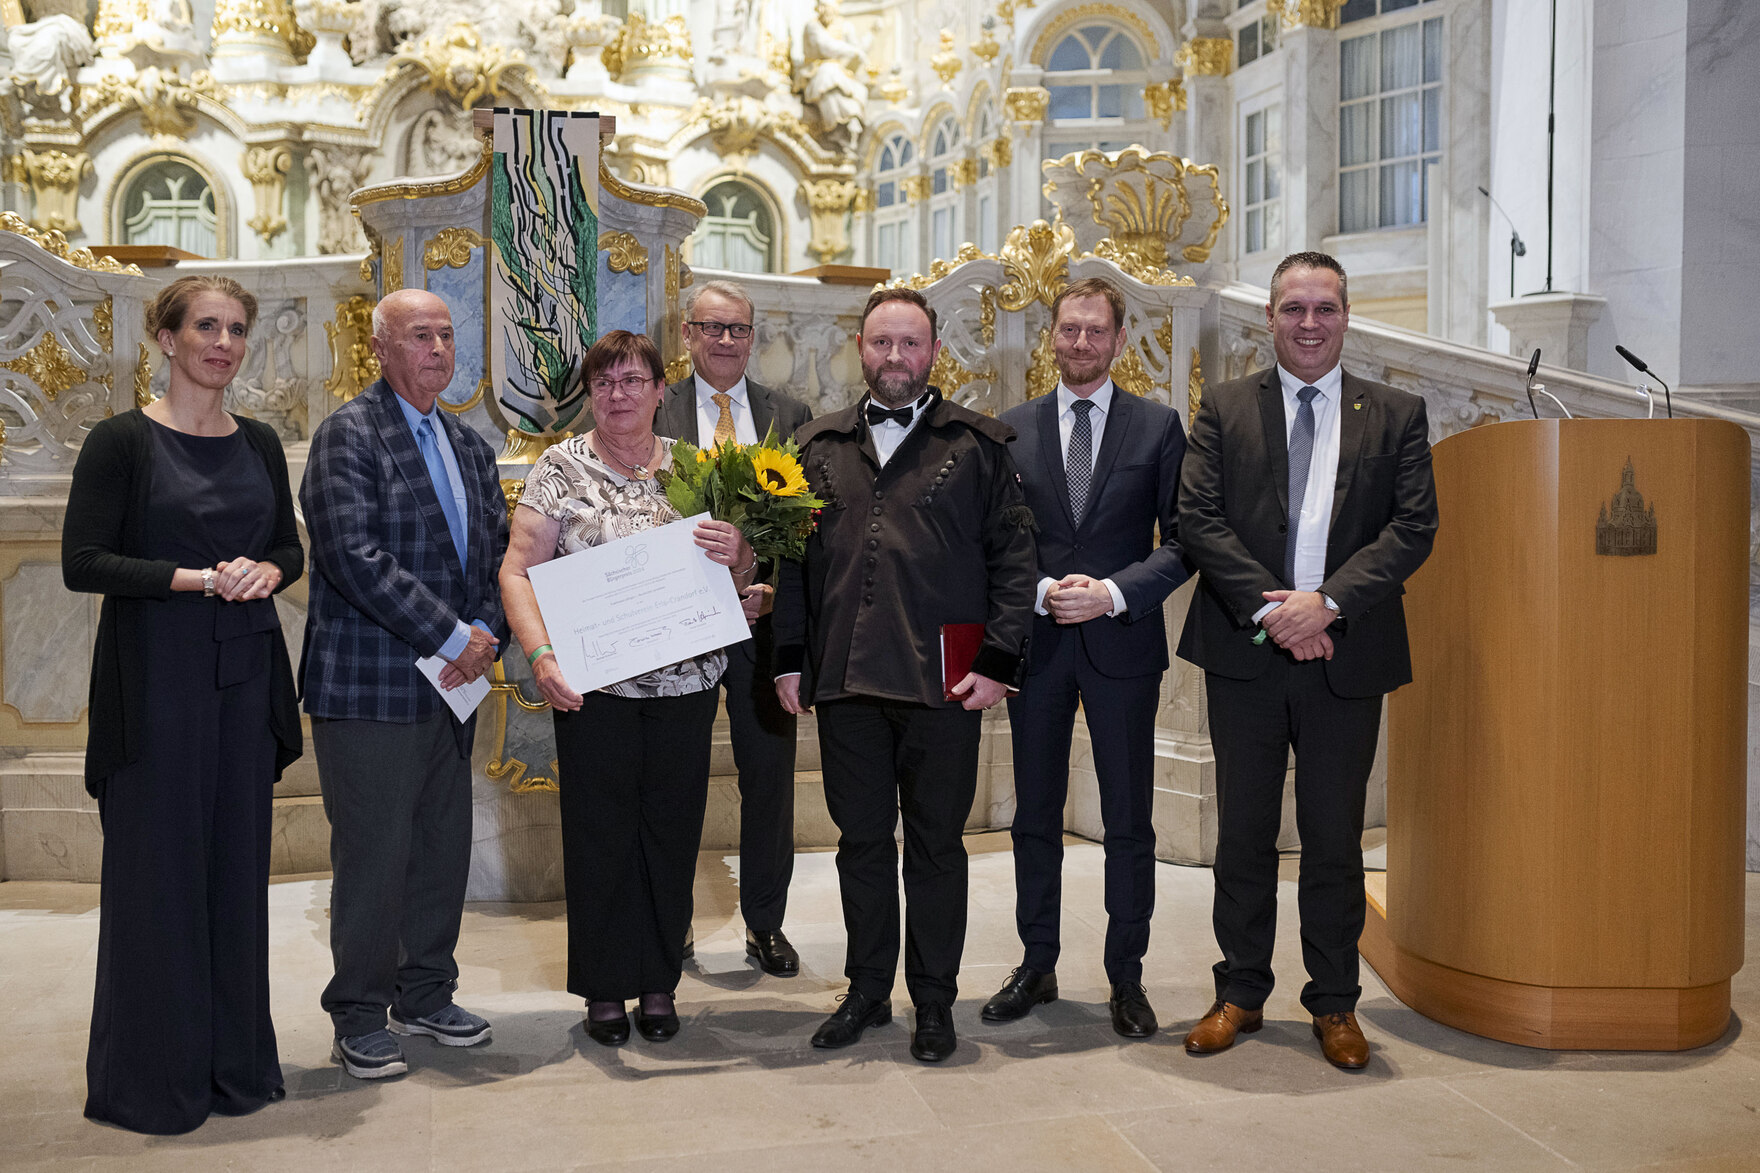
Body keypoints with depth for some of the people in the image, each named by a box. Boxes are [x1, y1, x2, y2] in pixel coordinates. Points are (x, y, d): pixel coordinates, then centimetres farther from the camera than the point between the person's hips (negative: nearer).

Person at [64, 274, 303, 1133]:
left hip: (245, 674, 5)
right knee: (157, 868, 1)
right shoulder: (123, 441, -5)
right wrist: (196, 578, -18)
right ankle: (150, 1079, 16)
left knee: (238, 861, 10)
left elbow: (291, 548, 15)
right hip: (156, 675, -5)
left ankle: (235, 1062, 23)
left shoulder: (259, 443, 11)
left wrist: (266, 570, -7)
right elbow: (82, 562, -10)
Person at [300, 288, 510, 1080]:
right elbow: (353, 555, -18)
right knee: (372, 857, 0)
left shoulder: (469, 446, 16)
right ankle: (359, 1019, 16)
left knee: (444, 849, 13)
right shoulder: (348, 434, -7)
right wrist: (452, 637, -17)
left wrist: (483, 634, -5)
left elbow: (499, 551, 14)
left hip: (452, 685, 7)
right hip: (371, 686, -7)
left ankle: (425, 996, 29)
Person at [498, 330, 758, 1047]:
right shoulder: (559, 468, 0)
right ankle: (604, 988, 22)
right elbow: (518, 570, -6)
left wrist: (737, 552, -14)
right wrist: (540, 654, -21)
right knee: (598, 832, 5)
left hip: (686, 681, 2)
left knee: (672, 828, 9)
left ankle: (659, 983, 24)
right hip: (594, 684, -2)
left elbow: (739, 578, 10)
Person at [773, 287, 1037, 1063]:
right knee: (860, 840, 12)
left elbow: (1012, 554, 0)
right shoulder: (818, 446, 12)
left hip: (943, 683, -2)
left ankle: (934, 1001, 23)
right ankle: (867, 991, 28)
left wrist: (998, 661, -8)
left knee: (935, 845, 8)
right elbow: (793, 559, 12)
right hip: (844, 680, 3)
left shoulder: (978, 445, 4)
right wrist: (791, 659, 6)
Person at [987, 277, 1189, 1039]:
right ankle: (1037, 967, 25)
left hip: (1122, 643, -1)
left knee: (1128, 822, 5)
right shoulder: (1012, 429, 8)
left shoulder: (1158, 427, 3)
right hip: (1036, 643, 2)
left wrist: (1114, 592, -14)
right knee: (1035, 816, 10)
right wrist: (1041, 593, -11)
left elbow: (1182, 541, -1)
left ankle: (1126, 978, 20)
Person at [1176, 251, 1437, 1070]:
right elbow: (1197, 518, -3)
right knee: (1243, 833, 8)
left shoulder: (1397, 416, 7)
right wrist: (1268, 608, -14)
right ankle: (1240, 994, 23)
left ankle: (1334, 1004, 24)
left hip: (1347, 656, 0)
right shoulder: (1224, 410, 7)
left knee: (1335, 839, 9)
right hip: (1245, 653, 0)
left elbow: (1413, 527, -2)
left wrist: (1327, 603, -16)